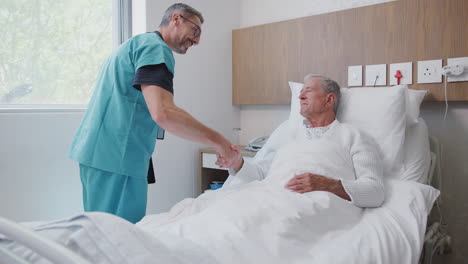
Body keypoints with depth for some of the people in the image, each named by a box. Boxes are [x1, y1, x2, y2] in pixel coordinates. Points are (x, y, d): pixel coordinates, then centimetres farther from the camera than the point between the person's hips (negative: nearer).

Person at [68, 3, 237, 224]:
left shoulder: (136, 43, 22)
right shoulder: (155, 48, -9)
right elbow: (163, 113, -24)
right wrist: (217, 141, -17)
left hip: (96, 150, 10)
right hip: (116, 156, -10)